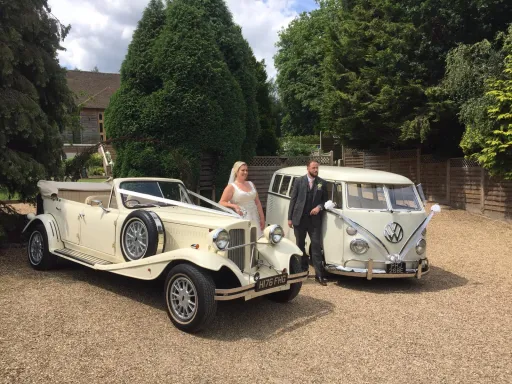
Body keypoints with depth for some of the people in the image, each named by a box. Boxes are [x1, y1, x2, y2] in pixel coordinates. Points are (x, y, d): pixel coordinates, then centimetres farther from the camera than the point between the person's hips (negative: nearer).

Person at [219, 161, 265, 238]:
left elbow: (257, 202, 16)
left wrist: (262, 218, 12)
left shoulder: (251, 184, 15)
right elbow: (221, 203, -4)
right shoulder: (231, 187, -1)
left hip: (254, 219, 5)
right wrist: (234, 206, -19)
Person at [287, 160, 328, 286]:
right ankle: (302, 270, 26)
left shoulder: (322, 183, 3)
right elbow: (293, 200, 1)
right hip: (299, 219, 1)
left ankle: (319, 275, -1)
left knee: (316, 246, -4)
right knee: (300, 245, 11)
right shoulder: (299, 181, 1)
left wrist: (319, 207, -13)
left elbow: (325, 199, 8)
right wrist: (290, 218, -2)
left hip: (314, 219, 0)